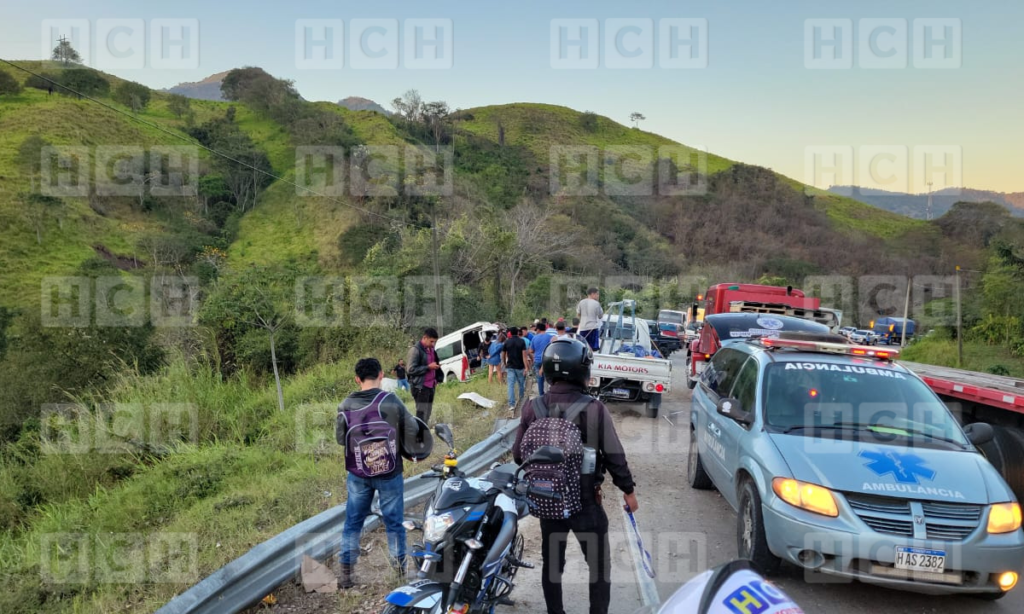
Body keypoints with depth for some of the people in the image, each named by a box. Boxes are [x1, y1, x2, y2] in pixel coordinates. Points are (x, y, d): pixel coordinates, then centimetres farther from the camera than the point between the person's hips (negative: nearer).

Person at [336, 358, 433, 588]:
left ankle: (346, 572, 18)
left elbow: (340, 438, 1)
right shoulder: (390, 401, -15)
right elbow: (412, 430, -8)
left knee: (353, 521, 14)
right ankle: (400, 569, 23)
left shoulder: (346, 406, -8)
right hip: (389, 473, -2)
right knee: (394, 521, 12)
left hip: (358, 475, 2)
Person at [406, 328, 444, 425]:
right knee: (421, 414, -9)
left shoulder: (431, 349, 13)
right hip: (420, 387, -8)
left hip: (430, 386, 8)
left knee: (427, 414, 11)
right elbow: (411, 369, -17)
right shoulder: (415, 350, -12)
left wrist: (437, 379, 11)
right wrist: (428, 367, -19)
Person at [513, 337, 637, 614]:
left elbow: (519, 455, 0)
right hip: (585, 501, -3)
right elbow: (614, 455, -11)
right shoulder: (594, 409, -18)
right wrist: (628, 490, 4)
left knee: (551, 563, 18)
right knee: (599, 563, 13)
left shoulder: (533, 408, -8)